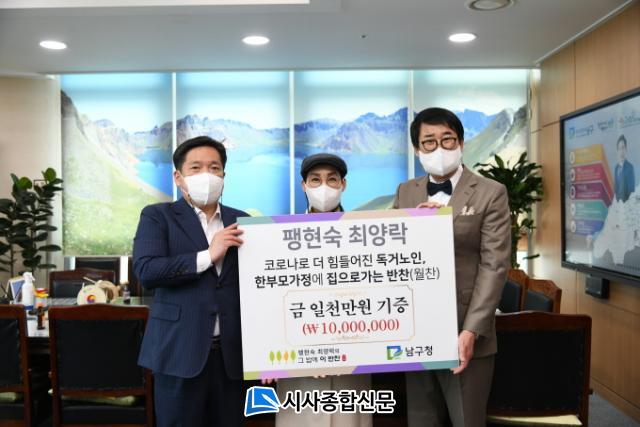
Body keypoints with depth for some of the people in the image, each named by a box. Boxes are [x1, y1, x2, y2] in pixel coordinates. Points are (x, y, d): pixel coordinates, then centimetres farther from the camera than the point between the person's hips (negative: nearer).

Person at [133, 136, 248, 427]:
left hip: (231, 352, 3)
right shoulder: (157, 216, 2)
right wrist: (208, 255, -17)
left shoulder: (240, 221, 11)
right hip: (180, 350, -3)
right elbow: (145, 271, -13)